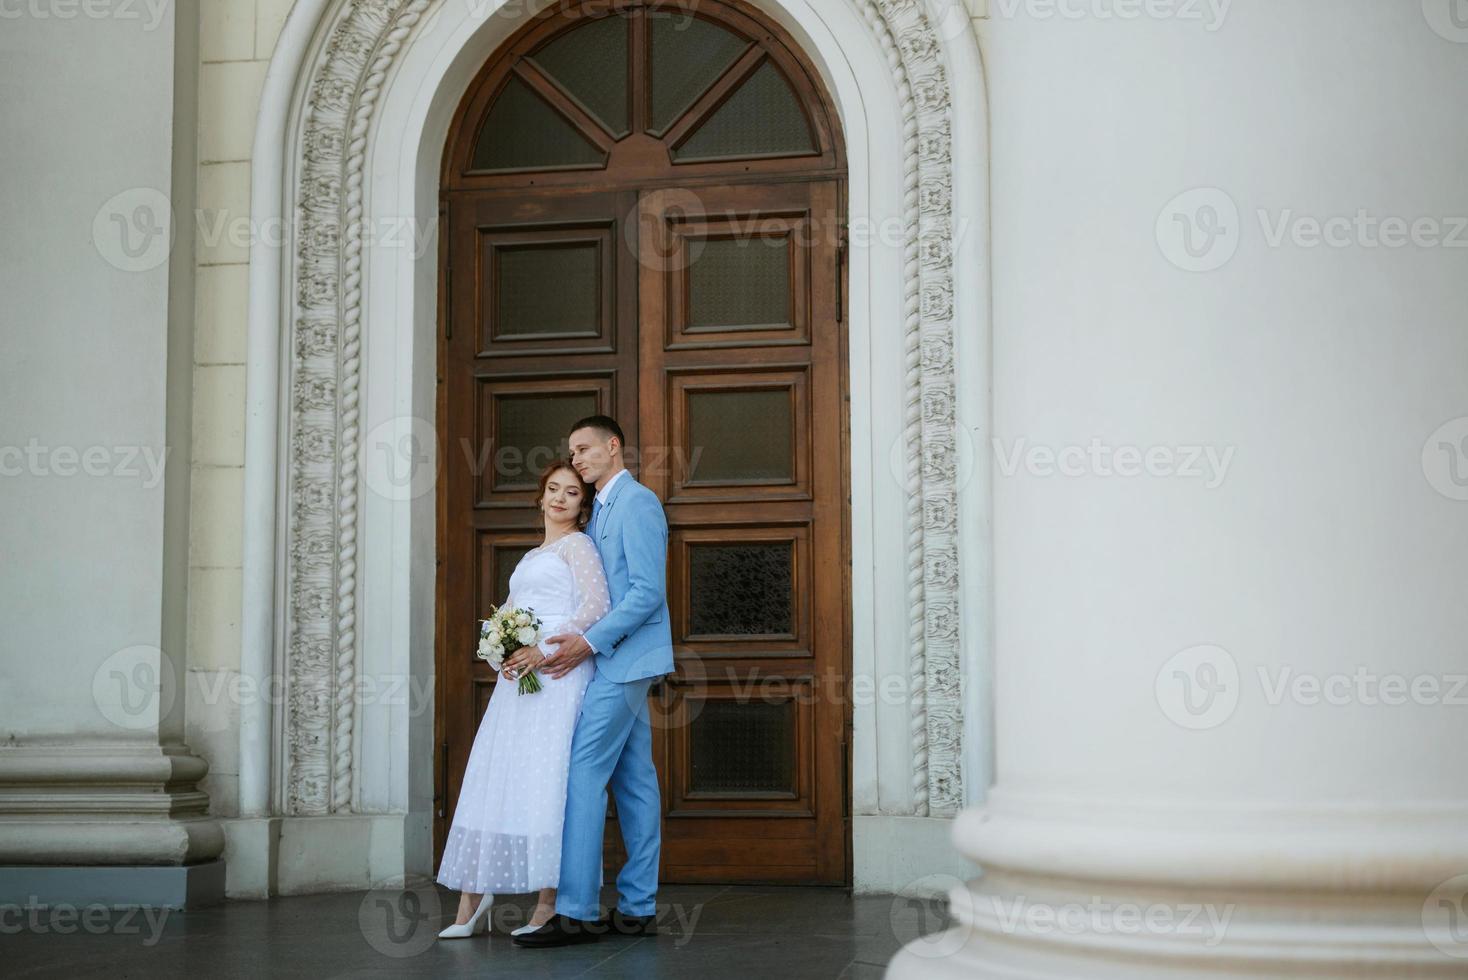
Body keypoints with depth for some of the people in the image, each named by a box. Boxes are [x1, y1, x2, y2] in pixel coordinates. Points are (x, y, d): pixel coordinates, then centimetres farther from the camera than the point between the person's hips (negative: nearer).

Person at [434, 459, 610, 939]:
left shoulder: (578, 545, 2)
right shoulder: (530, 557, 25)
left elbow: (597, 605, -12)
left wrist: (545, 649, -19)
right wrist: (503, 654, 1)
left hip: (557, 671, -7)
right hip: (519, 676, 7)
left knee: (547, 779, -10)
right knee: (494, 777, 1)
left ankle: (549, 903, -7)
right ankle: (473, 901, 2)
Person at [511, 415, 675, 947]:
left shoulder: (637, 502, -10)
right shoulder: (602, 508, 19)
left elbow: (648, 591, -18)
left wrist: (591, 641, -20)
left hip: (623, 660, -10)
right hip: (619, 661, 10)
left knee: (584, 774, -12)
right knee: (634, 780, 8)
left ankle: (576, 911, -12)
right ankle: (638, 908, 11)